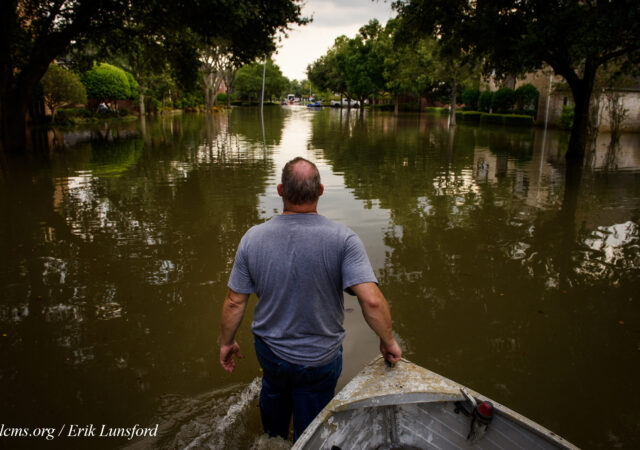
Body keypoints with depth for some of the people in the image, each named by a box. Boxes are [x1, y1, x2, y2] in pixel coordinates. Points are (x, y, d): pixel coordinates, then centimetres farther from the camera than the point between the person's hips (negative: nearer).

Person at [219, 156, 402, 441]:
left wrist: (227, 342, 8)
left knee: (274, 390, 36)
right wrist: (389, 342, -11)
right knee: (309, 430, 23)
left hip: (269, 350, 4)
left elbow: (234, 302, -9)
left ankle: (273, 439, 63)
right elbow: (372, 301, -30)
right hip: (319, 359, -3)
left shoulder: (253, 238, -16)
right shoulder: (343, 239, -25)